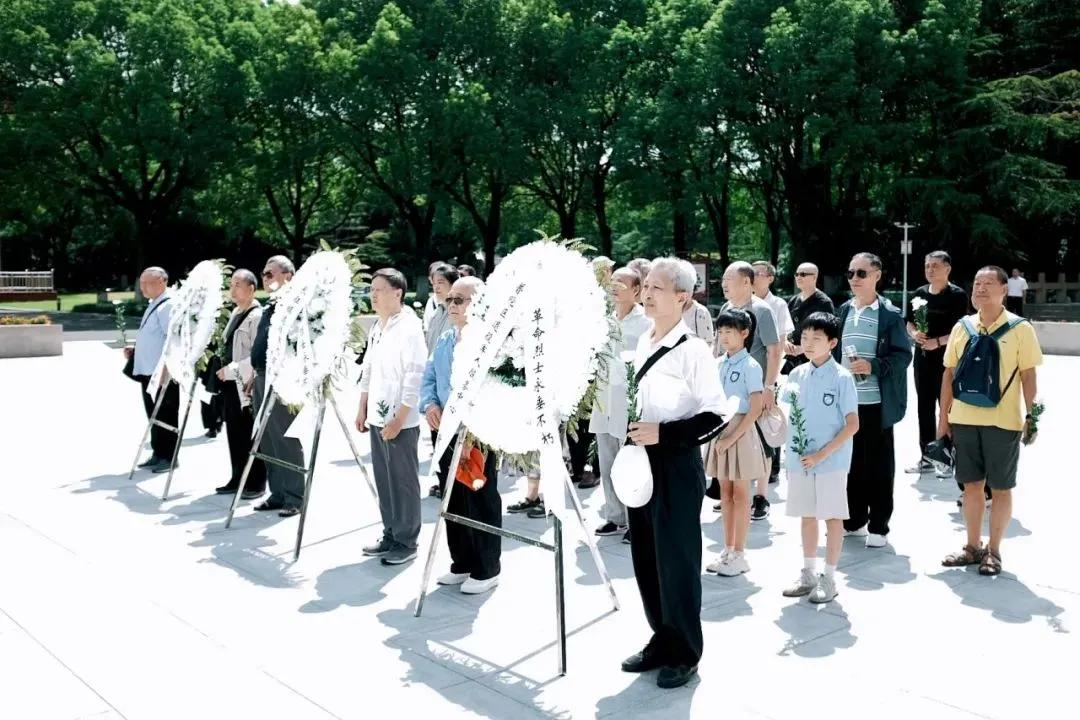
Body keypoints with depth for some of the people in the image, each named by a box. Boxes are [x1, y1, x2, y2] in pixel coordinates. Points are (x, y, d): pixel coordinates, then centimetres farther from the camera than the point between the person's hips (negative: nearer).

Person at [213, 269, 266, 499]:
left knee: (250, 435, -2)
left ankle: (257, 483, 6)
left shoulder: (257, 316, -13)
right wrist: (225, 370, 15)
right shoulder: (235, 312, 16)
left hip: (246, 384, -9)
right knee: (234, 433, 13)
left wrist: (232, 369, -18)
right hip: (230, 383, 9)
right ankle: (237, 478, 22)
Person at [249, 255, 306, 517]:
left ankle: (294, 498, 3)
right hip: (262, 379, 10)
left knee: (286, 441, -5)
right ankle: (277, 493, 21)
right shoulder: (269, 308, 17)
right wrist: (255, 374, 21)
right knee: (267, 442, 12)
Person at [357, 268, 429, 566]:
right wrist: (363, 409, 16)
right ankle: (390, 535, 25)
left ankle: (406, 541, 11)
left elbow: (415, 377, -17)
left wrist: (398, 419, -19)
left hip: (401, 422, -8)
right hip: (378, 418, 8)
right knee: (383, 480, 14)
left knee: (403, 482, 1)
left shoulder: (409, 327, -13)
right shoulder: (377, 327, 13)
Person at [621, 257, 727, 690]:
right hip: (640, 464, 7)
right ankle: (661, 640, 31)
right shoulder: (642, 344, 8)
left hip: (676, 467, -7)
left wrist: (663, 434, -22)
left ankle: (685, 653, 22)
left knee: (676, 560, 4)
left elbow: (714, 418, -16)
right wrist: (631, 435, 13)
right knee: (645, 558, 14)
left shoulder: (693, 350, -14)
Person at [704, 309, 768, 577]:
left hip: (741, 432, -6)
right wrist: (717, 434, 4)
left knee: (740, 495, 2)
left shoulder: (750, 366, -11)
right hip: (720, 430, 6)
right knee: (725, 493, 12)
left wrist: (732, 438, -18)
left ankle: (739, 555, 12)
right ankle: (728, 551, 23)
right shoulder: (719, 364, 8)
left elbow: (755, 409, -15)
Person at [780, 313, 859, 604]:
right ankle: (808, 574, 28)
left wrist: (822, 454, -16)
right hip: (799, 458, 5)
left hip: (831, 460, -5)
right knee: (807, 516, 14)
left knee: (832, 517, 5)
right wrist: (790, 449, 0)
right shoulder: (796, 375, 4)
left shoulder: (841, 377, -10)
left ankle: (829, 578, 17)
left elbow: (852, 424, -12)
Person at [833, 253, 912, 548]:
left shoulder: (890, 314, -6)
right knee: (850, 462, 13)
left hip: (877, 402, -5)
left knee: (878, 466, 4)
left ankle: (878, 527, 15)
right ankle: (853, 520, 26)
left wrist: (873, 366, -22)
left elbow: (903, 355, -8)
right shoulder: (843, 310, 10)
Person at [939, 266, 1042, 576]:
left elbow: (1028, 375, -3)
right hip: (964, 419, 3)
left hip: (1003, 421, -3)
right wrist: (944, 415, 7)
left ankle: (993, 551, 19)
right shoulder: (962, 327, 5)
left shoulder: (1019, 328, -5)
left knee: (1000, 487, 6)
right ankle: (973, 547, 24)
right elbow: (950, 373, 9)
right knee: (971, 484, 11)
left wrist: (1031, 416, -8)